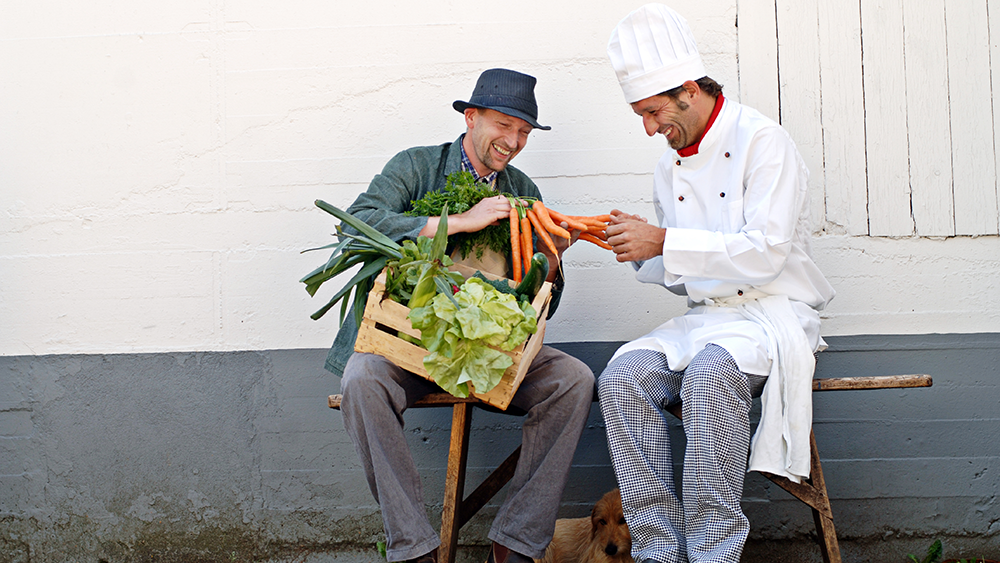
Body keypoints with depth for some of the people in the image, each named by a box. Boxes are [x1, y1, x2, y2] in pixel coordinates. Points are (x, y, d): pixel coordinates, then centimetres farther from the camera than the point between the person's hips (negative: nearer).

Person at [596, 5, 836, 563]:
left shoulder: (763, 142, -8)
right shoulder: (671, 167, 15)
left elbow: (765, 254, -19)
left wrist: (664, 242, -18)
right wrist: (643, 249, 0)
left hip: (776, 313, -6)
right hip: (706, 317, 6)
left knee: (710, 373, -37)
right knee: (622, 378, -22)